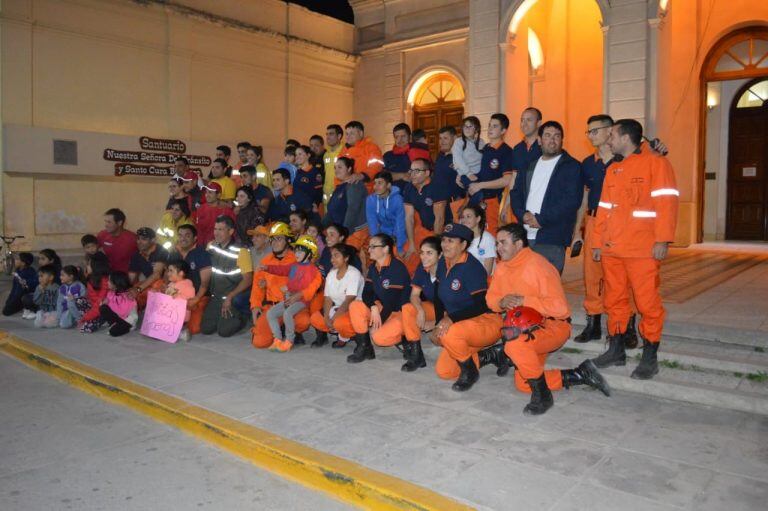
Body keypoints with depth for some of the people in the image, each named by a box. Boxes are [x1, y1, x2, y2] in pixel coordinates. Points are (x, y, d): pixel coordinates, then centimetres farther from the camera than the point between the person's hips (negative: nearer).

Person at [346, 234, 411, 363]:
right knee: (355, 305, -15)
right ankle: (364, 348, -8)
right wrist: (374, 307, -23)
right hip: (382, 308, 7)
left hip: (401, 312, -7)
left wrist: (377, 324, -19)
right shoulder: (373, 267, 4)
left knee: (378, 337, -28)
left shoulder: (398, 268, -21)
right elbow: (367, 293, -1)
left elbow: (393, 299, -23)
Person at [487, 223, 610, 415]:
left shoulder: (538, 265, -21)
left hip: (554, 326, -8)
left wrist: (525, 301, -26)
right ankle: (580, 375, 15)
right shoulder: (502, 267, 2)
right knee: (522, 384, 3)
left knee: (515, 345, -36)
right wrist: (501, 302, -15)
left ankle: (543, 396, -14)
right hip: (527, 328, 8)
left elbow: (559, 307, -26)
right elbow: (491, 298, 8)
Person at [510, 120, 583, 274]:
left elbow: (572, 200, -9)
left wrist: (541, 219, -13)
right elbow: (515, 193, 16)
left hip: (552, 239, -5)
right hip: (524, 237, 5)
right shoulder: (529, 166, 20)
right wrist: (523, 215, -4)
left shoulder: (572, 166, 3)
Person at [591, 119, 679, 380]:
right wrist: (598, 242, 14)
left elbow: (666, 202, -10)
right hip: (611, 249, 7)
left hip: (642, 250, -6)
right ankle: (616, 349, 22)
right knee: (614, 300, 11)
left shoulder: (655, 163, -1)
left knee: (647, 302, -2)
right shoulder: (612, 169, 19)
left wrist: (662, 240, -18)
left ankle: (649, 358, 8)